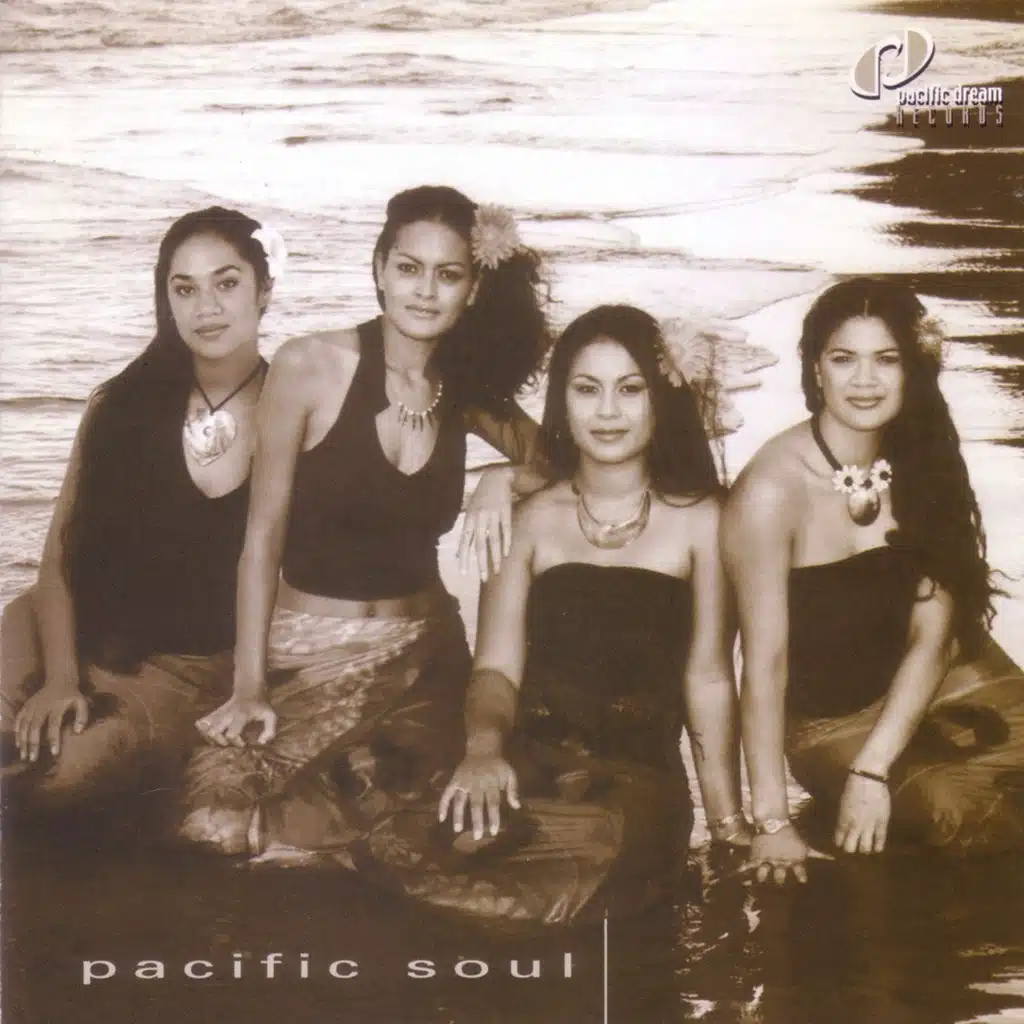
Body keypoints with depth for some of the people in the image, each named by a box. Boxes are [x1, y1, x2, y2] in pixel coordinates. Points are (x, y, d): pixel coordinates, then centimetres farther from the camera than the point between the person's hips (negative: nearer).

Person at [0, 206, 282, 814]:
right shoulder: (123, 406, 0)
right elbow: (61, 555, -4)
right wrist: (59, 678, -17)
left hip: (201, 668, -2)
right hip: (91, 640, 2)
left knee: (69, 768, -30)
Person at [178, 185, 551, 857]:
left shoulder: (470, 392, 5)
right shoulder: (310, 367, -7)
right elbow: (264, 537, -5)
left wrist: (505, 480, -9)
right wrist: (249, 687, -11)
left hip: (423, 656, 3)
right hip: (306, 651, -2)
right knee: (218, 815, -26)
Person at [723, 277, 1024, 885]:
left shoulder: (924, 468, -3)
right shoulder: (772, 490, -19)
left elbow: (932, 635, -9)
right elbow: (765, 662, -20)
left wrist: (872, 769, -20)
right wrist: (772, 821, -23)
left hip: (938, 687, 5)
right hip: (831, 720, -5)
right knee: (965, 817, -28)